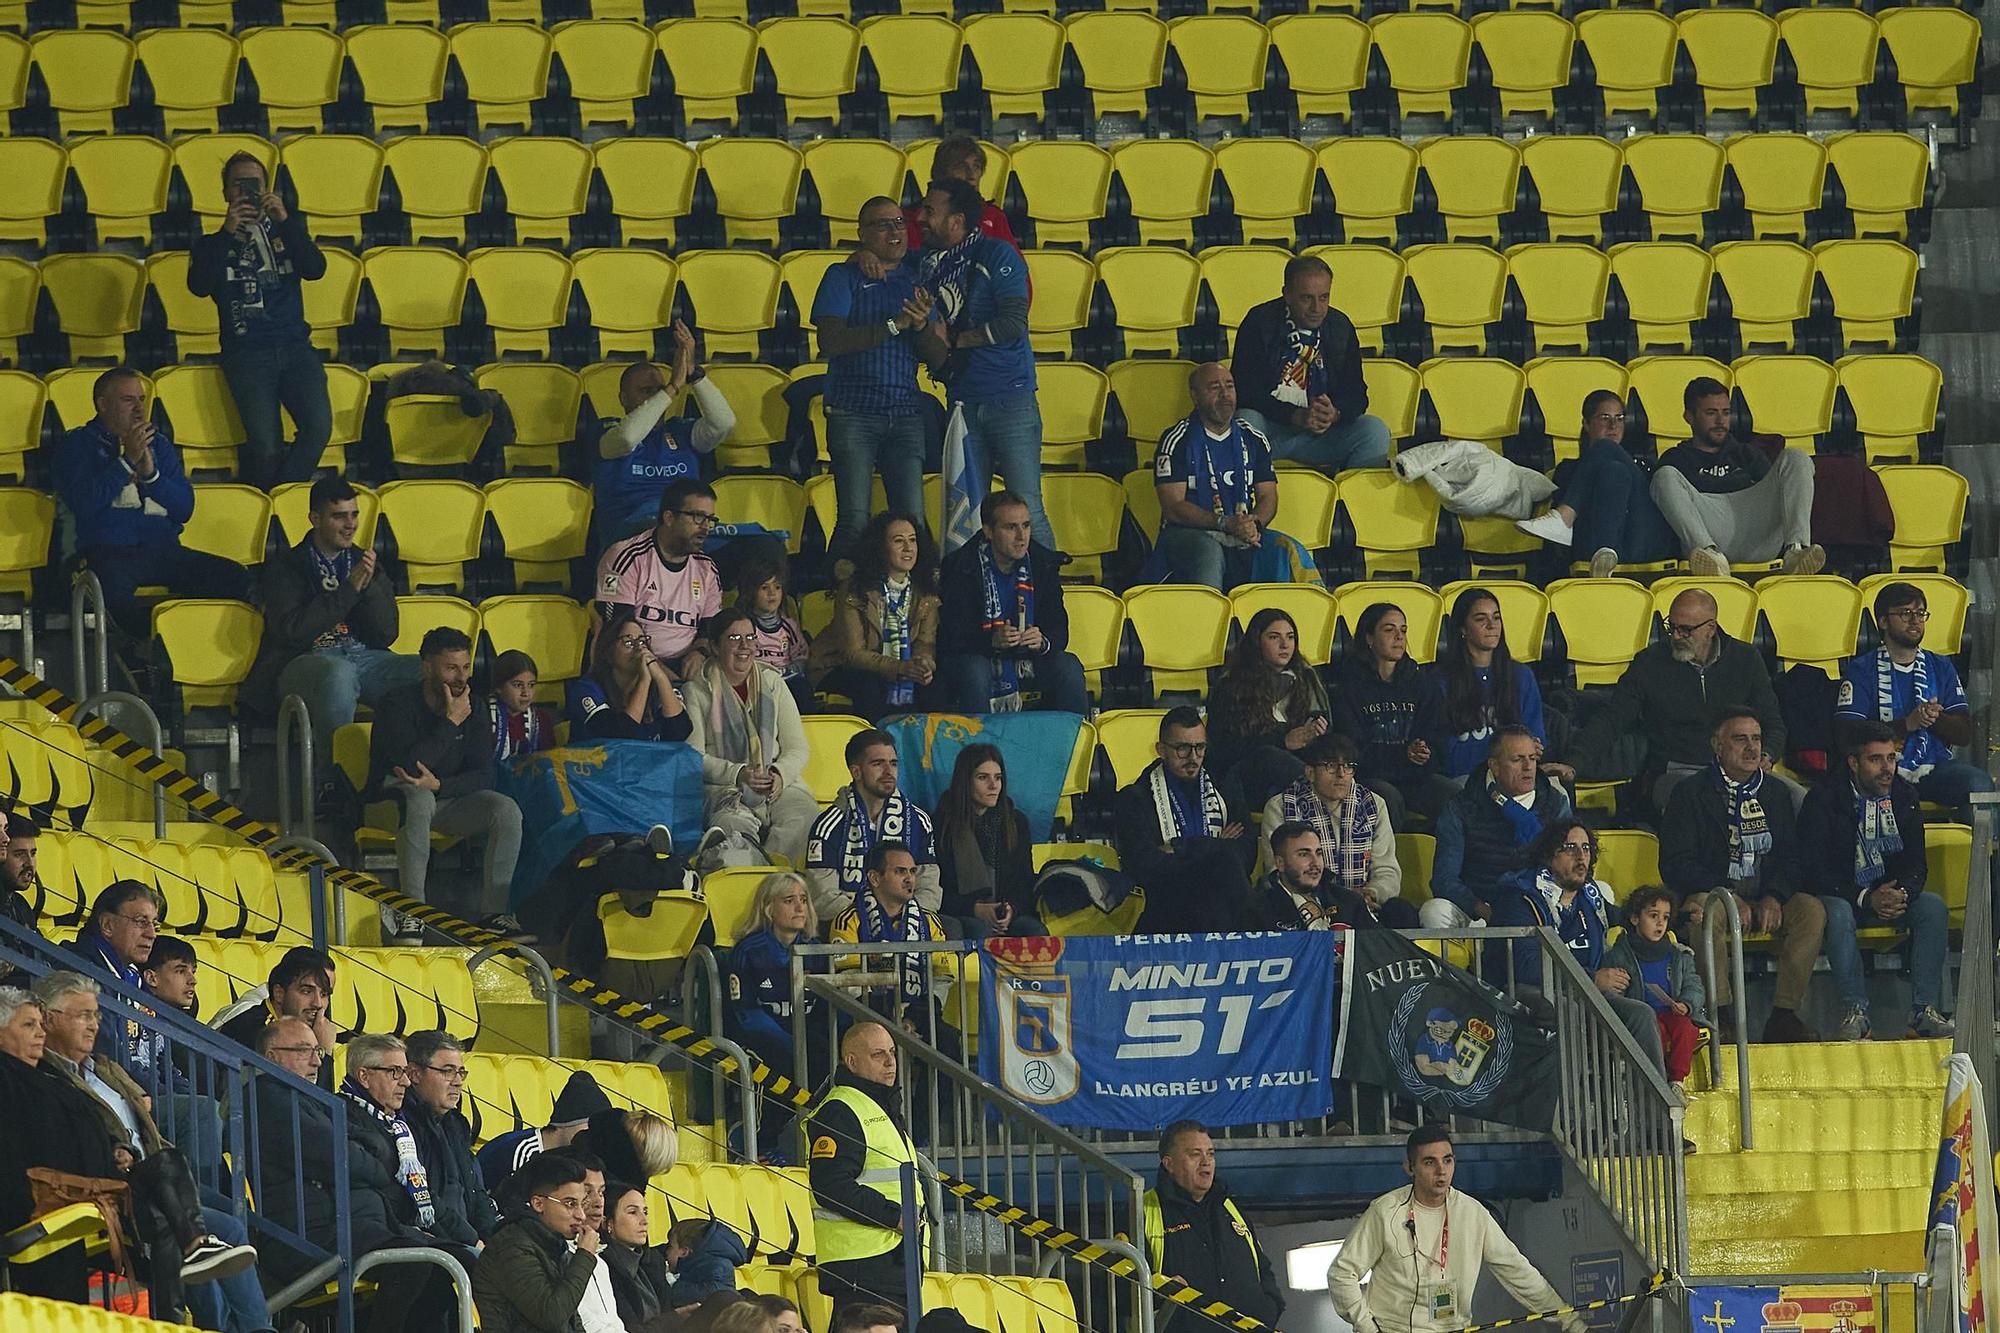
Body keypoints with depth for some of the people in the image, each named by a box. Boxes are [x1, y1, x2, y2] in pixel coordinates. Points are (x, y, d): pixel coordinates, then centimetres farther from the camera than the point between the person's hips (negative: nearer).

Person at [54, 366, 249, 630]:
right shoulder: (79, 445, 10)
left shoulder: (158, 443, 23)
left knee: (233, 577, -19)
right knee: (113, 584, -41)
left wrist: (151, 474, -3)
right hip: (109, 553, -5)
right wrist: (127, 461, -8)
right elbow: (83, 503, -8)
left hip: (163, 549, 5)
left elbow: (185, 509, 13)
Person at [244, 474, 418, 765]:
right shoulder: (285, 569, 9)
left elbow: (386, 634, 13)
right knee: (339, 673, -41)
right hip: (304, 662, -4)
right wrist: (350, 588, -8)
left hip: (365, 657, 4)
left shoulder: (365, 563, 21)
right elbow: (292, 631, -9)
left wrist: (370, 585, -4)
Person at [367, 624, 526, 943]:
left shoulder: (472, 709, 1)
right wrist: (450, 723, -23)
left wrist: (439, 784, -27)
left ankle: (493, 912, -19)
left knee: (507, 810, -20)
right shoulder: (399, 705, -15)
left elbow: (483, 776, -7)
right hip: (395, 798, -5)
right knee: (418, 798, -40)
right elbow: (406, 766, -28)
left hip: (447, 798, 5)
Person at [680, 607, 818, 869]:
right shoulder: (697, 691, 6)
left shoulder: (772, 684, 16)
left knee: (804, 818, -30)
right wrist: (738, 774, -18)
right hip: (723, 789, -3)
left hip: (779, 785, 3)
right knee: (734, 824, -37)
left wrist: (780, 776, -11)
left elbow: (798, 749, 12)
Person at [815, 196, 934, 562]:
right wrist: (894, 325, -13)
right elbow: (830, 341, -10)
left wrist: (922, 324, -9)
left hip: (906, 414, 4)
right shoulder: (843, 278, 6)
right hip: (853, 413, -4)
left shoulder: (916, 280, 17)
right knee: (854, 522, -12)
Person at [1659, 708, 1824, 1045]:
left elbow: (1791, 858, 10)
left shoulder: (1774, 794, 15)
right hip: (1715, 894, -4)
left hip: (1766, 900, 4)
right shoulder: (1690, 794, 0)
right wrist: (1730, 899, -20)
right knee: (1707, 908, -38)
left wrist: (1774, 897, -12)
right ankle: (1720, 1015, -35)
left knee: (1811, 910, -24)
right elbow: (1675, 866, -9)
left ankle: (1784, 1015, -23)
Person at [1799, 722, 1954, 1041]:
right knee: (1837, 913, -37)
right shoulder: (1824, 799, -10)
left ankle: (1923, 1011, -25)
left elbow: (1916, 865, 3)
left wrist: (1902, 894, -21)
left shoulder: (1904, 796, 4)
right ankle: (1855, 1012, -36)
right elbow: (1813, 871, -16)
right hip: (1842, 896, -4)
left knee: (1933, 907, -23)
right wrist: (1866, 898, -26)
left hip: (1893, 896, 4)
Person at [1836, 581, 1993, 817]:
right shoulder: (1861, 670, 6)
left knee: (1978, 781, -27)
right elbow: (1846, 733, -8)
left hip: (1934, 769, 3)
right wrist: (1908, 724, -15)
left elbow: (1964, 733, 12)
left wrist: (1935, 718, -10)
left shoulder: (1940, 667, 19)